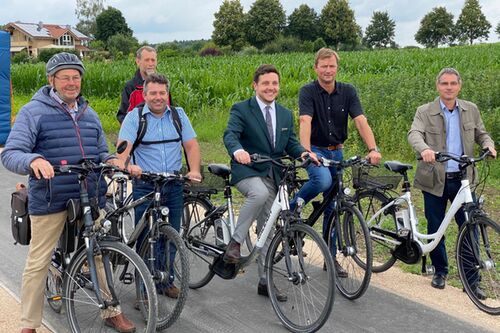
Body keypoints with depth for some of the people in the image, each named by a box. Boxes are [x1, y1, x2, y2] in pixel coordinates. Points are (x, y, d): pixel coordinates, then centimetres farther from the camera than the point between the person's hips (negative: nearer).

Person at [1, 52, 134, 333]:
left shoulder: (90, 114, 16)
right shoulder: (33, 112, -3)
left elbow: (100, 151, 23)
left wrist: (110, 160, -1)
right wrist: (33, 160, -34)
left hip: (90, 199, 5)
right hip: (50, 201, -4)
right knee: (39, 262, 2)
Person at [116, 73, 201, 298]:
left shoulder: (178, 115, 10)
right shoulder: (134, 117, 0)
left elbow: (191, 145, 5)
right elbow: (124, 146, -13)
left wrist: (194, 170, -12)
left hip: (174, 186, 3)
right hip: (145, 186, -3)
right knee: (146, 238, -1)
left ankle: (166, 281, 24)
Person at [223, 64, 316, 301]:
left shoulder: (286, 115, 13)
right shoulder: (241, 110, -5)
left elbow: (291, 144, 10)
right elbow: (230, 134, -20)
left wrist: (303, 153, -14)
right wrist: (237, 150, -43)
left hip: (273, 176, 5)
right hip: (247, 170, -5)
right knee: (259, 193, -39)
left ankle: (265, 281, 19)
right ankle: (235, 241, -21)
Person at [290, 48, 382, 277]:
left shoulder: (347, 91, -2)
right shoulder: (308, 92, -12)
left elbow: (360, 121, -13)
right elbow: (305, 122, -26)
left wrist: (373, 149, -28)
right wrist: (306, 151, -42)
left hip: (337, 152, 4)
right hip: (316, 150, -4)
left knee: (333, 206, 7)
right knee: (323, 180, -35)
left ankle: (331, 257, 17)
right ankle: (291, 208, -8)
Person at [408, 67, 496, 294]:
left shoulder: (471, 110, 7)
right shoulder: (425, 112, -3)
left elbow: (481, 134, 16)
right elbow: (414, 134, -19)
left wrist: (489, 145, -7)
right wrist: (424, 148, -40)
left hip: (462, 179, 2)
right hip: (434, 179, -2)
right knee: (435, 229, 9)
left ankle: (471, 279, 8)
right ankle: (440, 271, 28)